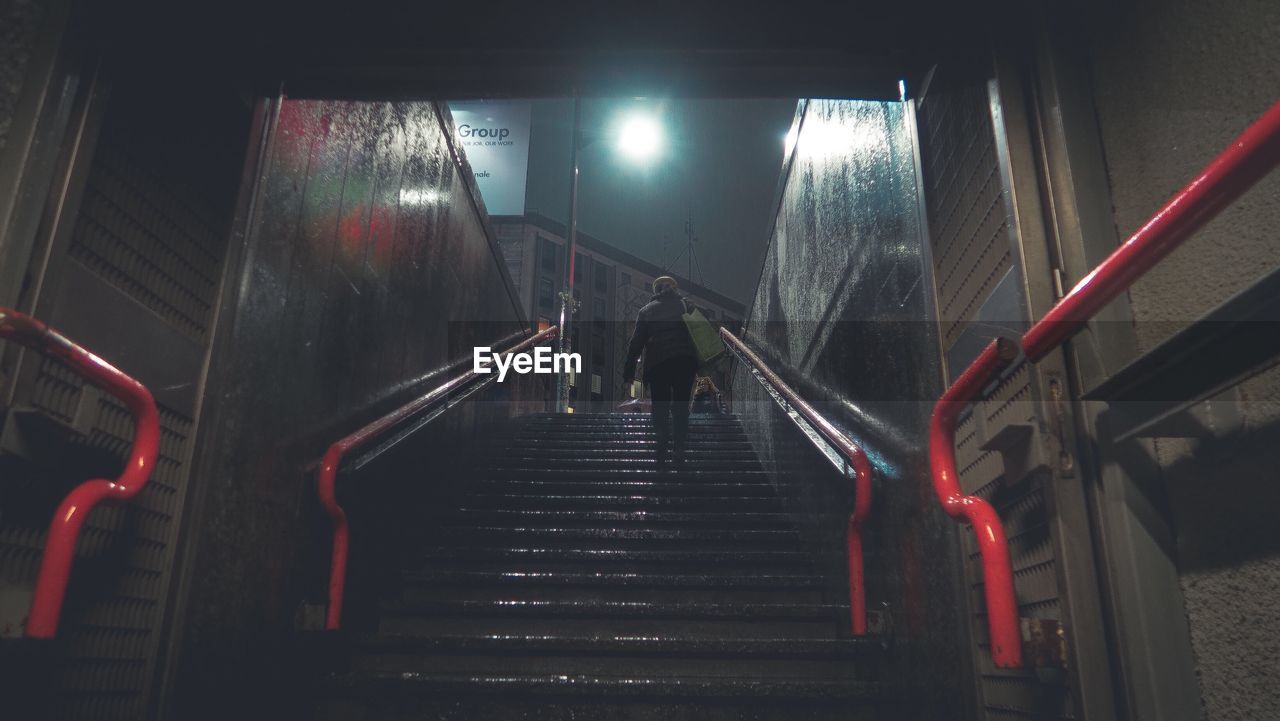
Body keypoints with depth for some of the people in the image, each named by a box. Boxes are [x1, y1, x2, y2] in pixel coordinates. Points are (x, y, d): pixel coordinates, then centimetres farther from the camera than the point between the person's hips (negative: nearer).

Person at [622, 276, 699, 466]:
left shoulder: (647, 310, 11)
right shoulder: (685, 305, 13)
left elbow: (637, 341, 7)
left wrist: (629, 370, 8)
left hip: (658, 362, -1)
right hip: (685, 360, 1)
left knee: (659, 407, 6)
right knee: (681, 405, 10)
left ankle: (660, 453, -3)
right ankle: (679, 451, 5)